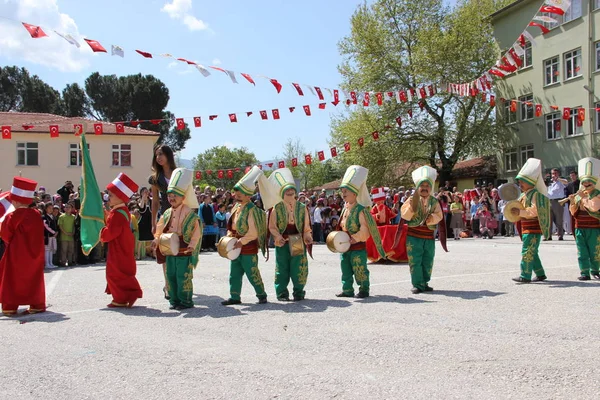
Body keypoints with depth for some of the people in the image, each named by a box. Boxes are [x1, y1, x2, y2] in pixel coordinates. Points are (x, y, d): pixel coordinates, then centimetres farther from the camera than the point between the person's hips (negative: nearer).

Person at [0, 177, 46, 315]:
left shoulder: (12, 217, -16)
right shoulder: (36, 215, -3)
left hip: (16, 254, -4)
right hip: (35, 254, 4)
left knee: (12, 279, 8)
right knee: (34, 278, 13)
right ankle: (36, 305, 13)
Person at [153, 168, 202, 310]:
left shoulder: (189, 213, -10)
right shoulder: (167, 213, 8)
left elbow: (196, 232, -11)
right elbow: (160, 229, 13)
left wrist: (192, 246, -20)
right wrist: (157, 239, -3)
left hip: (184, 252, -7)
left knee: (183, 277, -3)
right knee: (171, 276, 11)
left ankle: (186, 301, 8)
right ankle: (174, 300, 22)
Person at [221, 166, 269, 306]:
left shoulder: (251, 209, -17)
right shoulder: (236, 207, 8)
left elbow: (253, 233, -20)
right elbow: (231, 225, 19)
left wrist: (240, 242, -20)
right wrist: (229, 235, 4)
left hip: (248, 249, -8)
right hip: (236, 248, 8)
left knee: (252, 274, 3)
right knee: (234, 274, 12)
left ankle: (262, 295, 18)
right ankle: (234, 297, 21)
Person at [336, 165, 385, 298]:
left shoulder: (361, 209, -16)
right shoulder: (345, 208, 9)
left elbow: (364, 229, -19)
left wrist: (354, 238, -21)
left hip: (358, 247, -8)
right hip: (345, 246, 8)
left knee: (359, 269, 1)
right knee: (345, 269, 13)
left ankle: (364, 289, 14)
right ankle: (347, 290, 22)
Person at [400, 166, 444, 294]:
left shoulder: (434, 202, 4)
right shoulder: (412, 200, -4)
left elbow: (439, 216, -2)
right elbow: (405, 216, -11)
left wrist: (432, 218, -22)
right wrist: (411, 206, -26)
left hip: (429, 236, 3)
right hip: (413, 236, -3)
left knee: (428, 262, 11)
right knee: (415, 262, -1)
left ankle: (425, 283, 24)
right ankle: (417, 284, 7)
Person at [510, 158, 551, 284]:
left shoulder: (535, 194, -13)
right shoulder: (524, 195, 17)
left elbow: (534, 210, -24)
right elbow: (521, 209, 26)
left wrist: (519, 212, -26)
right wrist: (513, 209, 9)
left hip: (533, 227, -10)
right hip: (526, 227, 10)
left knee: (527, 251, -11)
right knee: (532, 252, 14)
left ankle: (525, 276, -9)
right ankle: (540, 274, 22)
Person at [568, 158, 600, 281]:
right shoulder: (578, 194, 9)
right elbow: (573, 213, 9)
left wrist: (584, 197, -17)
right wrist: (572, 202, -9)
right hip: (580, 228, 3)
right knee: (582, 251, 1)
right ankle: (584, 273, 2)